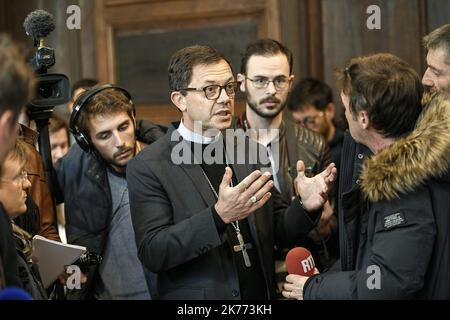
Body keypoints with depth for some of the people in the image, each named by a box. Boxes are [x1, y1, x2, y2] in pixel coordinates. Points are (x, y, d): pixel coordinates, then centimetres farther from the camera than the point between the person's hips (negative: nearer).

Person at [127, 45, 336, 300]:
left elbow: (277, 232, 6)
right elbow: (152, 253, -20)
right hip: (195, 301, -4)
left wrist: (306, 207, -15)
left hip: (261, 294, 4)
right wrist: (219, 215, -31)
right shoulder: (147, 168, -12)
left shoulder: (251, 151, 2)